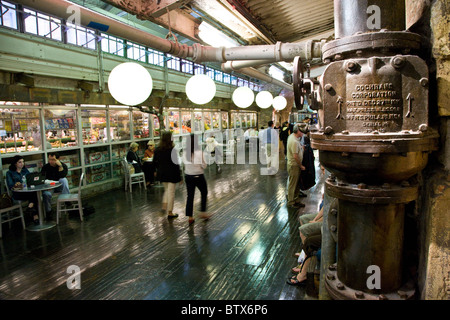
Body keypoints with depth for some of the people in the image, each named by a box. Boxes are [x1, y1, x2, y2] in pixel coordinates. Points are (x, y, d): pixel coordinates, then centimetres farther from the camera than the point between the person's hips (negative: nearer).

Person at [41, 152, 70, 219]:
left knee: (64, 180, -33)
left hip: (60, 186, -1)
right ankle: (48, 211, -10)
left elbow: (62, 176, -21)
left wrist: (60, 166, -30)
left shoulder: (63, 165, -5)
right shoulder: (45, 167, 2)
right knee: (46, 194, -32)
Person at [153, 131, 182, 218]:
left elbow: (154, 162, 8)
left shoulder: (157, 150, 0)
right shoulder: (172, 150, -16)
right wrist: (179, 177, -9)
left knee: (167, 190, 26)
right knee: (171, 192, 5)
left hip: (162, 173, 5)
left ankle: (164, 205, 19)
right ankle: (169, 212, 12)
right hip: (171, 174, -5)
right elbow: (176, 163, -15)